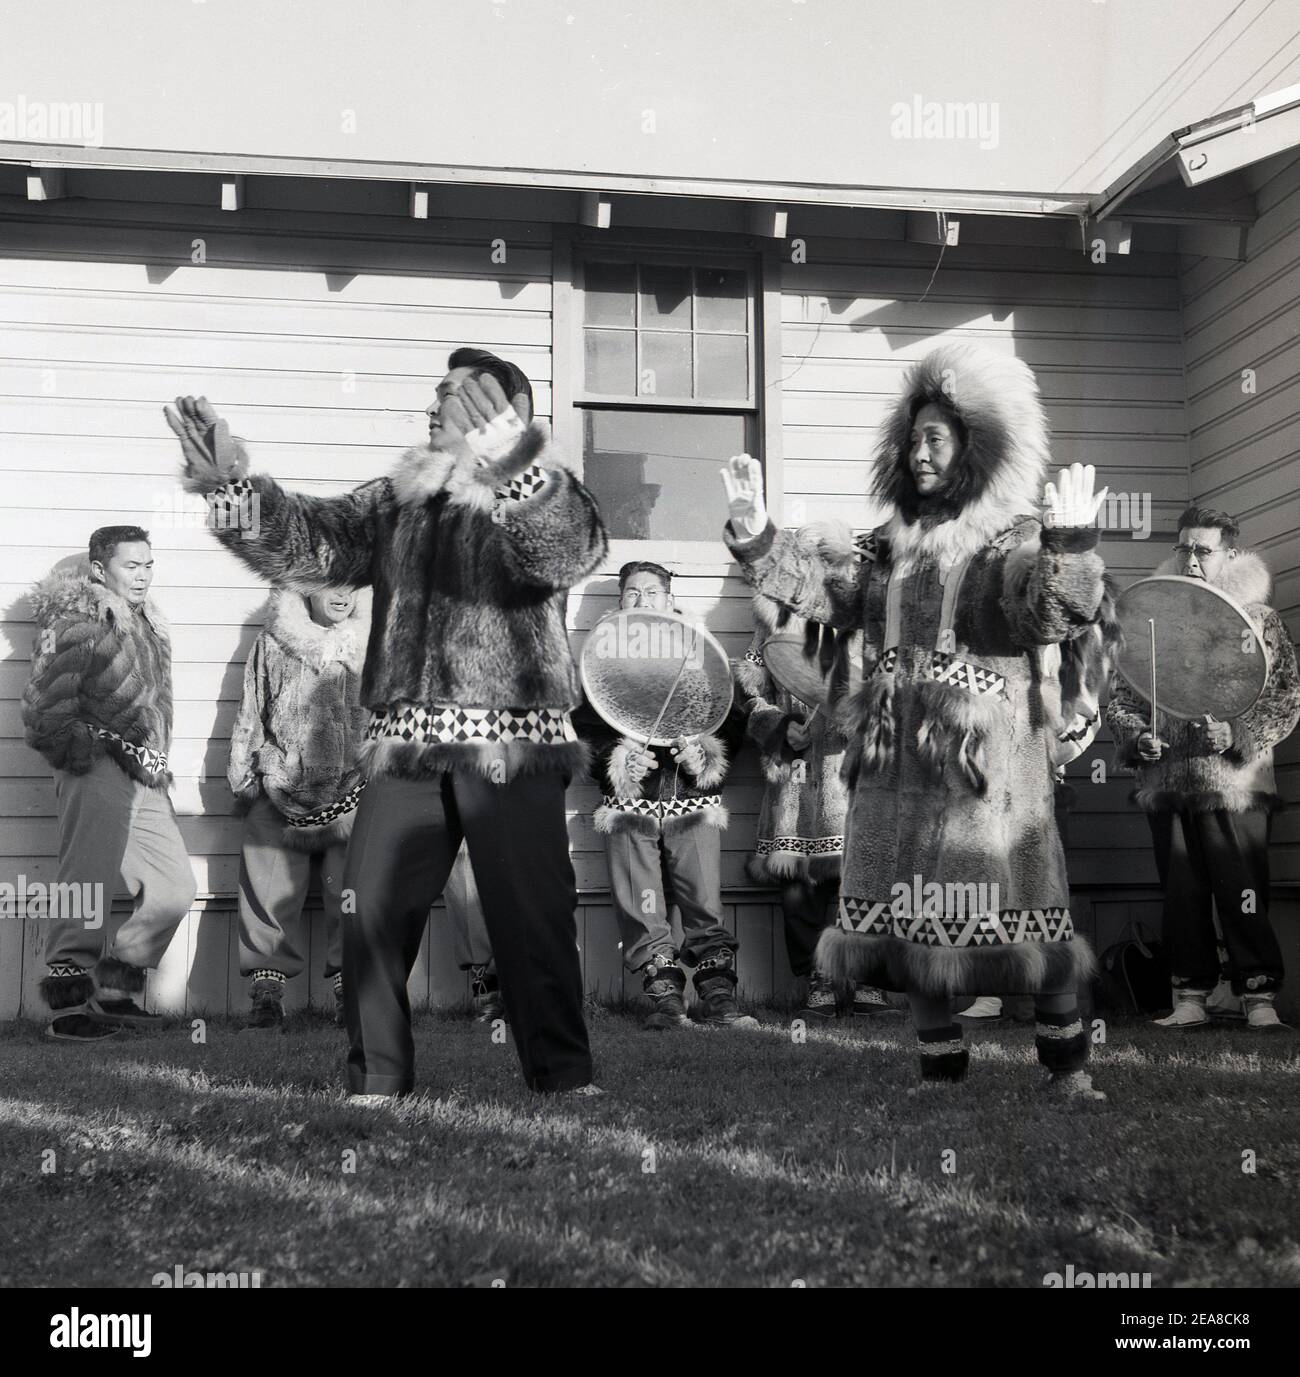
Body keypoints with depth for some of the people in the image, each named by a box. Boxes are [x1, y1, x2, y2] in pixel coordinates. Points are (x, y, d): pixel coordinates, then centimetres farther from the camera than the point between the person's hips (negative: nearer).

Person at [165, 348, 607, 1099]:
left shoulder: (541, 495, 3)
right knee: (371, 912, 2)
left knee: (535, 916, -2)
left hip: (513, 747, -4)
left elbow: (574, 548, -21)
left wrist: (517, 472, -41)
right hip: (407, 748, 4)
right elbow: (305, 540, 4)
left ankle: (566, 1077, 12)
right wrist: (230, 482, -14)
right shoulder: (392, 501, 18)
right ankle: (377, 1080, 15)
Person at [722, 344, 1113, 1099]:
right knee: (909, 918, 8)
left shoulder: (1016, 543, -1)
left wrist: (1073, 547, -33)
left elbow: (1064, 615, -16)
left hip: (987, 764, -5)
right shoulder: (893, 550, 15)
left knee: (1018, 914, -5)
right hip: (897, 767, 6)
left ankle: (1069, 1064, 12)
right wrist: (754, 531, 4)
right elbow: (820, 589, 12)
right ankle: (942, 1065, 21)